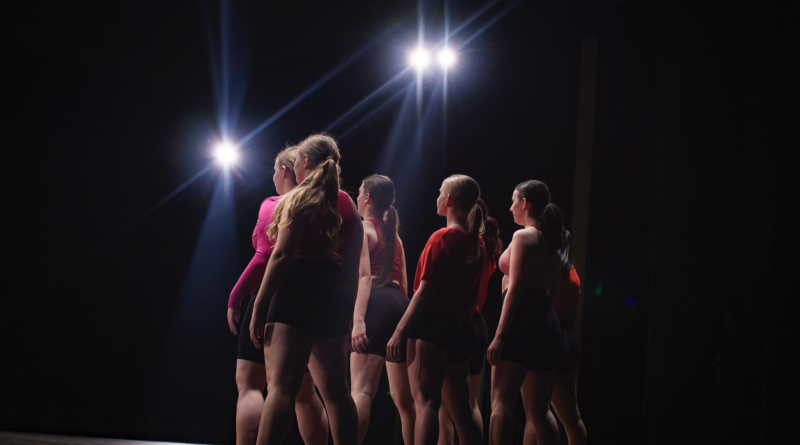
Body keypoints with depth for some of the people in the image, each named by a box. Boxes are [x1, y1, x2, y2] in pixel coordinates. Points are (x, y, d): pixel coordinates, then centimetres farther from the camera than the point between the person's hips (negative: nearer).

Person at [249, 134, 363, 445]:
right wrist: (347, 312, 19)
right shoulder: (347, 204, 18)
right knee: (335, 391, 10)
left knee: (281, 385, -19)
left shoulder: (299, 198, -2)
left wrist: (259, 307, -12)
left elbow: (281, 255, -11)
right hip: (335, 298, 7)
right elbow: (352, 268, 16)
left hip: (299, 291, -7)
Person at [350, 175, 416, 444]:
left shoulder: (362, 228, 3)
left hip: (376, 303, -7)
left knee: (361, 389, -23)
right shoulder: (393, 234, 26)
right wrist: (402, 316, 27)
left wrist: (358, 320, -22)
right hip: (401, 305, 7)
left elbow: (364, 276, -12)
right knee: (403, 397, 13)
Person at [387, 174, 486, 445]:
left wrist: (400, 331, -14)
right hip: (461, 328, 8)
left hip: (433, 324, -8)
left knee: (426, 401, -16)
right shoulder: (476, 243, 14)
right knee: (460, 408, 12)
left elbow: (425, 291, -14)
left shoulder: (442, 238, -8)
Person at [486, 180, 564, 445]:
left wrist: (499, 335, -16)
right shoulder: (550, 240, 18)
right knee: (539, 409, 11)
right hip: (548, 321, 9)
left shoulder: (523, 236, -7)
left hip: (524, 320, -9)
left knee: (501, 401, -12)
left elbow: (515, 288, -14)